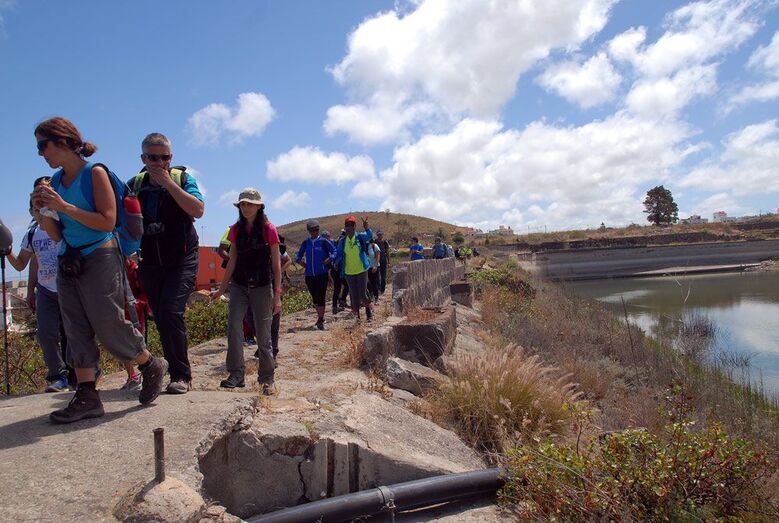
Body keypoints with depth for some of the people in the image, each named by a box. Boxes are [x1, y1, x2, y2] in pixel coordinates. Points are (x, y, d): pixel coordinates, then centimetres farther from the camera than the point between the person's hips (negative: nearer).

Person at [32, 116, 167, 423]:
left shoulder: (94, 173, -7)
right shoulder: (56, 180, 11)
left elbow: (108, 222, -15)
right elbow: (57, 235, 14)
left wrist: (64, 207, -17)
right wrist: (42, 211, -3)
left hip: (99, 260, -7)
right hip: (68, 263, 7)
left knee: (109, 326, -4)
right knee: (77, 331, 5)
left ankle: (152, 367, 19)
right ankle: (87, 397, 11)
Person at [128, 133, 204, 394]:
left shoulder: (182, 179, -4)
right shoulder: (135, 184, 6)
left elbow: (198, 210, -20)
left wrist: (168, 183, -21)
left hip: (182, 260, -4)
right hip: (150, 263, 5)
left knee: (171, 313, -19)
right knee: (161, 319, 6)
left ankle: (181, 375, -8)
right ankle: (179, 372, 19)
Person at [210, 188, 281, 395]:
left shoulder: (268, 229, -5)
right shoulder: (236, 230, 5)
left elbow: (276, 264, -5)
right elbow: (232, 261, 10)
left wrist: (277, 294, -10)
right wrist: (222, 289, 8)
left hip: (262, 287, -3)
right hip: (238, 285, 3)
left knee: (263, 335, 2)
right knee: (233, 325, -15)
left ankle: (267, 379, 13)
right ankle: (236, 374, -7)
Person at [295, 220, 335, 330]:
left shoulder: (323, 242, -3)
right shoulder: (305, 243, 8)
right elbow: (298, 256, 16)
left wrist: (329, 260, -15)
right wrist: (300, 261, -3)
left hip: (322, 274, -4)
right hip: (309, 275, 4)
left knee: (321, 297, -7)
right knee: (314, 297, 12)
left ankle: (320, 321, -2)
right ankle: (320, 317, 30)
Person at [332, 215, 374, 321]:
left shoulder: (360, 237, -5)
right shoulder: (342, 241, 3)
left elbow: (369, 236, -24)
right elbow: (338, 253, 5)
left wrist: (366, 228, -46)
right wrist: (333, 260, -17)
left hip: (361, 270, -2)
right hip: (349, 272, 3)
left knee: (362, 294, -4)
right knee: (354, 296, 7)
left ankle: (369, 309, 22)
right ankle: (356, 315, 18)